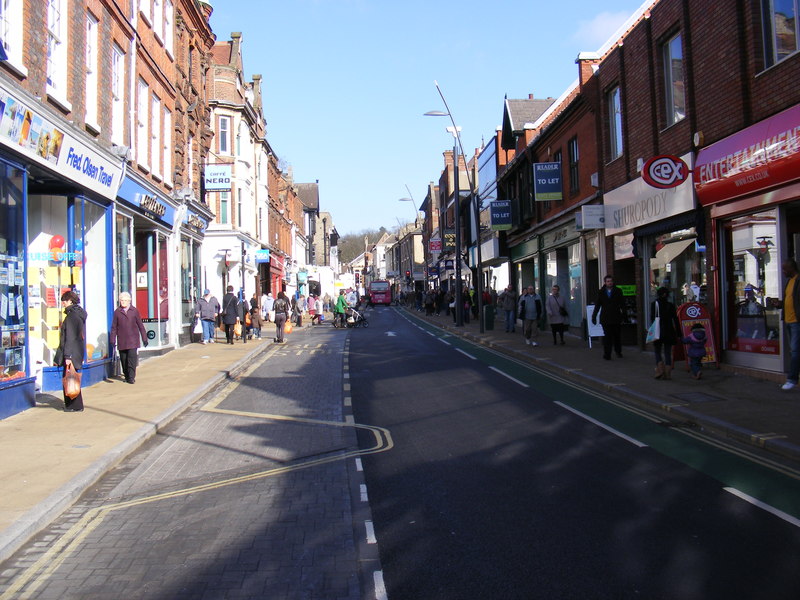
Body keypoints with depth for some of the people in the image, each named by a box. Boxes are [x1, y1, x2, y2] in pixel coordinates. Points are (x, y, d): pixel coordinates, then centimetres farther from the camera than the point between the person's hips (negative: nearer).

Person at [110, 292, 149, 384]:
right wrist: (112, 339, 1)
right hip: (121, 341, 2)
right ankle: (126, 376, 22)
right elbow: (114, 327, 7)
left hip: (133, 340, -1)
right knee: (123, 360, 7)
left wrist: (144, 338, 9)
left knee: (132, 358, -10)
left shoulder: (134, 311, 5)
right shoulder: (117, 312, 5)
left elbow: (140, 325, 9)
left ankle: (131, 377, -7)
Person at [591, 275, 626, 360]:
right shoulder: (601, 292, 7)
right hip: (606, 319, 0)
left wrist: (623, 315, -7)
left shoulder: (618, 291, 5)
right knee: (607, 337, -3)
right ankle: (607, 355, 0)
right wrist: (594, 316, 7)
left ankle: (618, 351, 28)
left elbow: (622, 304, 3)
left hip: (616, 317, 0)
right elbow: (597, 305, 10)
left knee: (617, 336, 8)